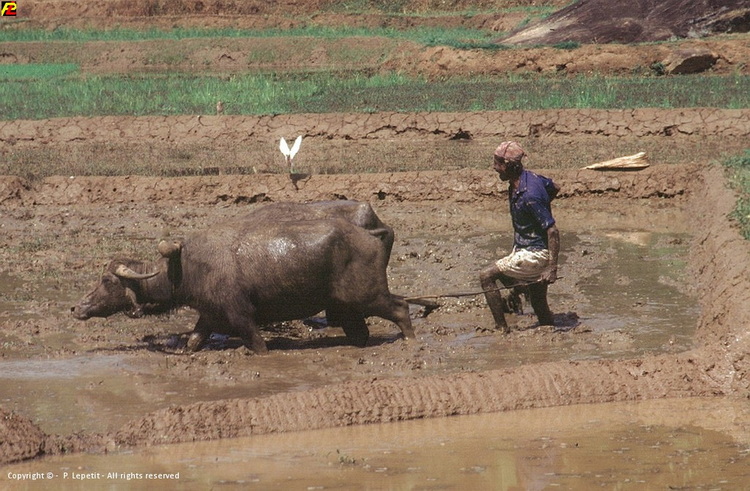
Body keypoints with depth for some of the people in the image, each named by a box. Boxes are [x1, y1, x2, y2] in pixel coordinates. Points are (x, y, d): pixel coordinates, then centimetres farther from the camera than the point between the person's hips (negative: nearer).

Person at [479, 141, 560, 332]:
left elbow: (552, 231, -26)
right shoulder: (527, 177, 1)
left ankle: (502, 328, -8)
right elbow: (554, 188, 22)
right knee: (539, 305, 16)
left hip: (534, 255, -10)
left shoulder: (529, 195, -27)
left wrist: (552, 268, -28)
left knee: (486, 276, -11)